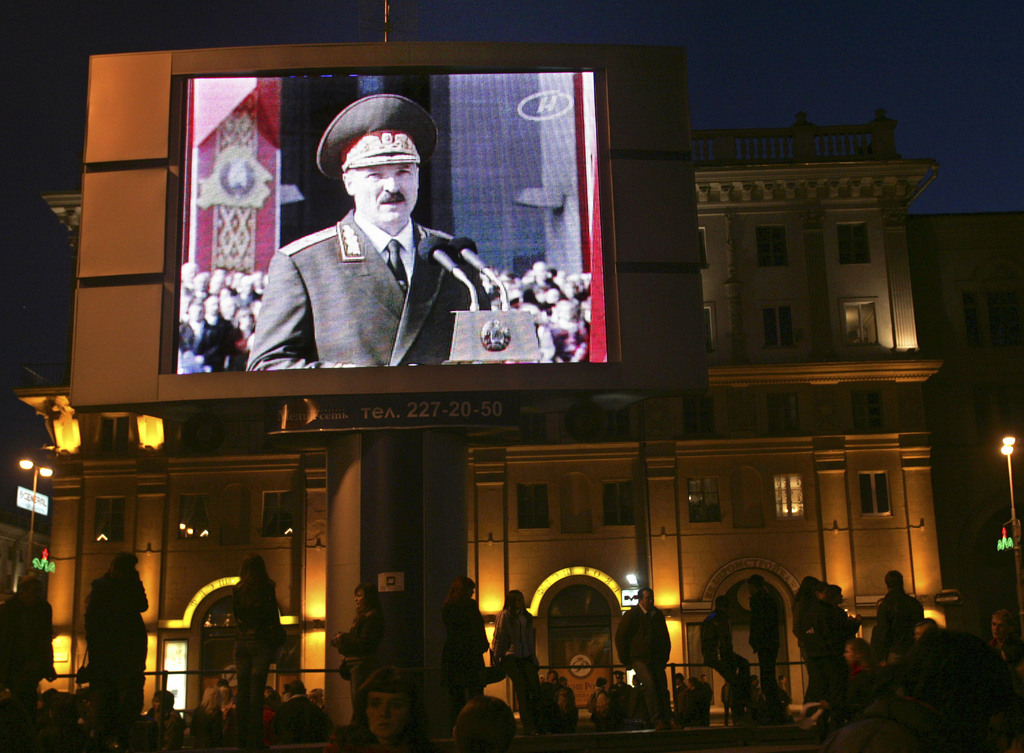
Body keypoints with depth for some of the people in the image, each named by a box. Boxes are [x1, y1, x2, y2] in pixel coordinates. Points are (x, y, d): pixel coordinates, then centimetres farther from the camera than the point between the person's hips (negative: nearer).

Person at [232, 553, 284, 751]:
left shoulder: (237, 590, 7)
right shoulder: (266, 589, -4)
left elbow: (237, 617, 14)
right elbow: (273, 619, -5)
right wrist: (277, 643, 1)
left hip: (241, 643, 4)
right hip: (261, 642, -4)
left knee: (242, 691, 6)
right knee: (256, 690, -5)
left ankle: (242, 737, 6)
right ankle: (254, 739, -8)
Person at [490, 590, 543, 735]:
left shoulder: (527, 617, 19)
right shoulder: (505, 615, 1)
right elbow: (498, 637, 0)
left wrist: (534, 659, 16)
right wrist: (496, 659, -4)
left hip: (525, 657, 5)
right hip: (510, 656, -5)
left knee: (536, 689, -8)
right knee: (522, 690, -13)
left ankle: (536, 724, -2)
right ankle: (528, 726, -11)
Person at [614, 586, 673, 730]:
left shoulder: (658, 615, 13)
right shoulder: (631, 615, -3)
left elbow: (665, 637, 25)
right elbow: (620, 637, 0)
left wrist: (664, 657, 17)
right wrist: (626, 659, -2)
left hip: (657, 659, 5)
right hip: (639, 658, -5)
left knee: (663, 686, -9)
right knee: (650, 683, -24)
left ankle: (667, 720, -8)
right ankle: (657, 720, -28)